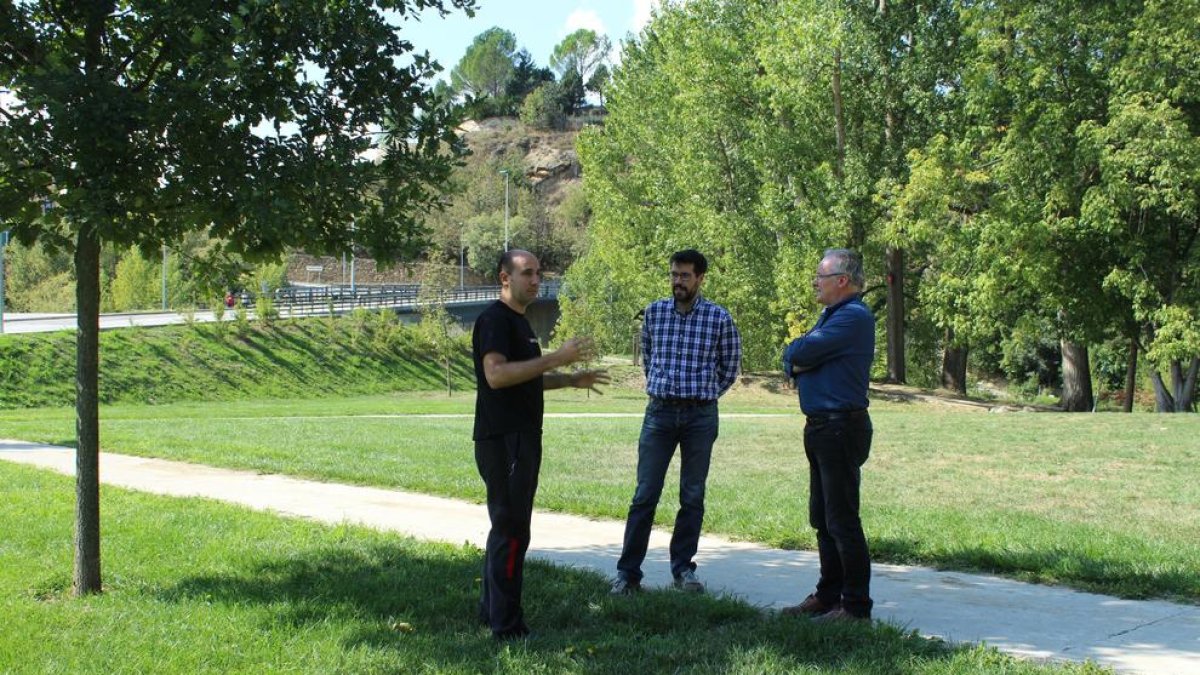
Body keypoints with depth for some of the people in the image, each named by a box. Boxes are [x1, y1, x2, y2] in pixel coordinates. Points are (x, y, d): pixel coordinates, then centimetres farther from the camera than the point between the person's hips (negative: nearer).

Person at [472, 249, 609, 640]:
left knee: (506, 527, 15)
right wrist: (557, 358, -26)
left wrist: (570, 380, 20)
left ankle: (492, 612, 24)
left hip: (521, 439, 10)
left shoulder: (519, 322, 20)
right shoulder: (495, 319, -12)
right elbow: (496, 374, -25)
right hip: (503, 441, -10)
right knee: (511, 530, -8)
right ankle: (506, 626, -5)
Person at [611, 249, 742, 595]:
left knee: (693, 497, 6)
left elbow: (730, 365, 11)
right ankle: (628, 572, 2)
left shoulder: (719, 317, -1)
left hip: (701, 415, -1)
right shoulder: (654, 312, 4)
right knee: (645, 495, -1)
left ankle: (683, 569, 17)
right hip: (660, 411, 1)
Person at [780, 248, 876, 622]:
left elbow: (802, 351, -21)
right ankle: (828, 596, 23)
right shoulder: (830, 315, 19)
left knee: (842, 520, -7)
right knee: (823, 518, 14)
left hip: (841, 426, -10)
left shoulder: (854, 317, -14)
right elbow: (792, 358, 15)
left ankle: (856, 605, -2)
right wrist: (798, 363, -7)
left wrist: (798, 353, 1)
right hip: (821, 426, 10)